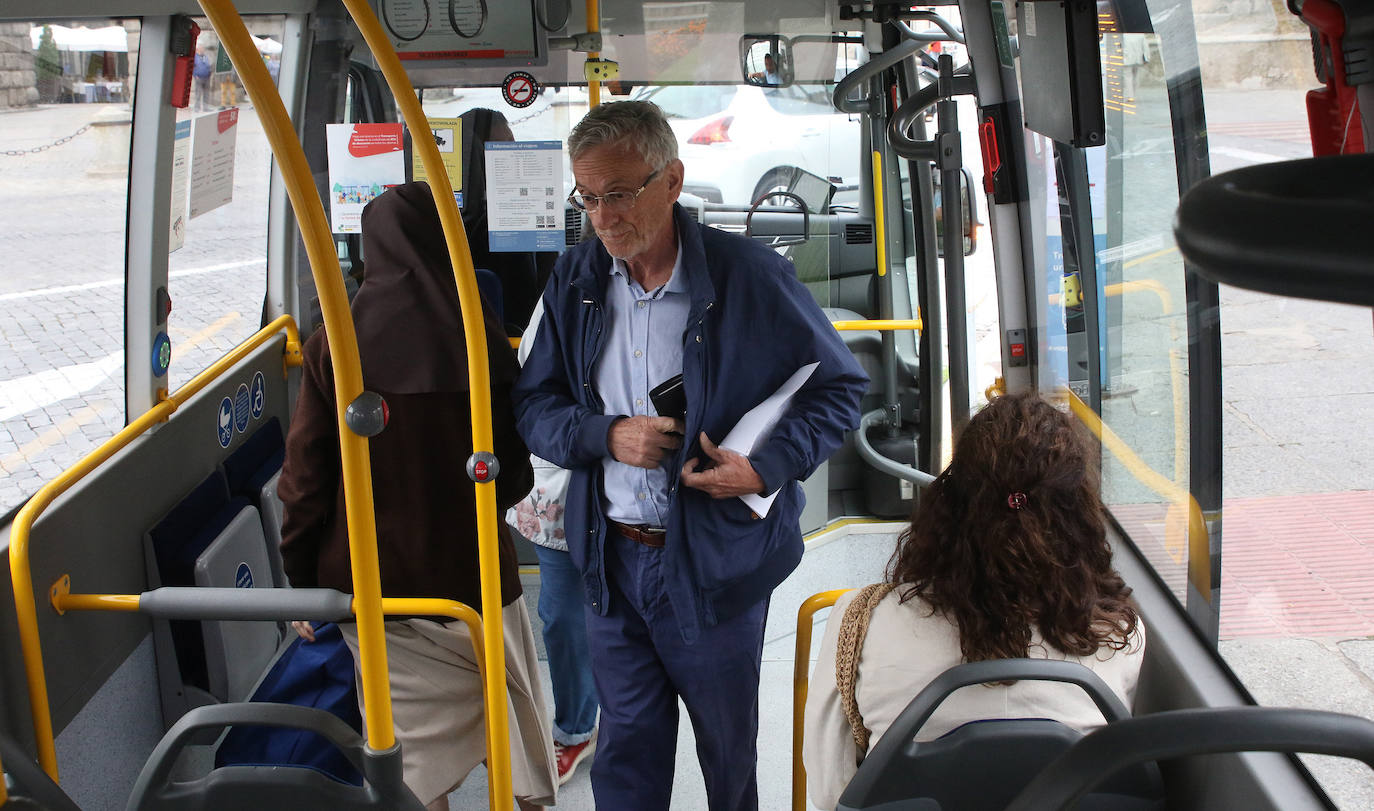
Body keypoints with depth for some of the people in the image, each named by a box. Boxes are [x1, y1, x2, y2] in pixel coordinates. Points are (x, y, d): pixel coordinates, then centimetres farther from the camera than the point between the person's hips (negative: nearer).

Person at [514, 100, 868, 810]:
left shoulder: (750, 276, -12)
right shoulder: (576, 279, 2)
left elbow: (839, 385, -2)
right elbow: (534, 405, 7)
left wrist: (768, 465, -18)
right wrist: (607, 434, -14)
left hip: (717, 565, -3)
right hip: (611, 561, 3)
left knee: (729, 747, 17)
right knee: (626, 751, 14)